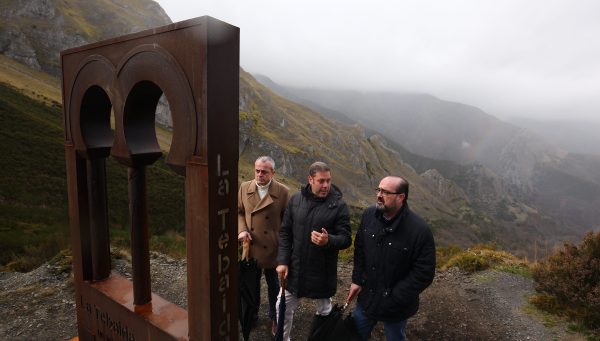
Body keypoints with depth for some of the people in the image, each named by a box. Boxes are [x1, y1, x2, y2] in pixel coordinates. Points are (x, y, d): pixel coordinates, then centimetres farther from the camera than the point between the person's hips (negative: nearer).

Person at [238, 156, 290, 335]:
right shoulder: (244, 187, -5)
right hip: (251, 247, 3)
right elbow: (239, 211, 5)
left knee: (273, 285, 18)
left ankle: (275, 317, 42)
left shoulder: (282, 191, -14)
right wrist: (242, 230, -11)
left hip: (272, 248, -2)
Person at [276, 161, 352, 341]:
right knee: (283, 306, 14)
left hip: (323, 270, -2)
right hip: (295, 267, 2)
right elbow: (285, 232, 0)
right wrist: (283, 261, -6)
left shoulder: (338, 205, -12)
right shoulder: (296, 199, -4)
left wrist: (328, 240, -32)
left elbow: (346, 238, -11)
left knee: (324, 309, 19)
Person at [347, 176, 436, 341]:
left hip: (396, 307, -4)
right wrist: (357, 280, 0)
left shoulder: (420, 230, -25)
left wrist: (394, 298, -18)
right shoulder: (369, 214, -10)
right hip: (366, 296, 4)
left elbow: (424, 273, -19)